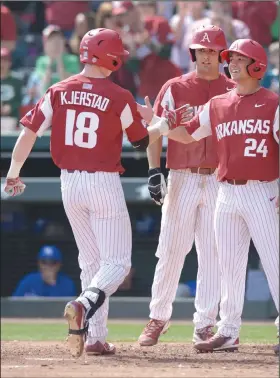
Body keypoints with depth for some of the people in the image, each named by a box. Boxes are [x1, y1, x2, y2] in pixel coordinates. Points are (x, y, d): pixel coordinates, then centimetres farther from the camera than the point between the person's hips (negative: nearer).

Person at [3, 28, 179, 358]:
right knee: (116, 262, 1)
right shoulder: (119, 98, -9)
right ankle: (85, 305, -29)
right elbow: (142, 141, 2)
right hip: (104, 184, -5)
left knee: (90, 262, 17)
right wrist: (164, 128, 22)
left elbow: (29, 131, -3)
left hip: (69, 183, 5)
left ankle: (95, 338, 12)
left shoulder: (58, 92, 0)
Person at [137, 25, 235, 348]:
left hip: (220, 181, 1)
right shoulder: (174, 88, 5)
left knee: (212, 254, 1)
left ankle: (205, 325, 5)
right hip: (181, 179, -1)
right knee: (170, 251, -2)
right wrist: (154, 170, -9)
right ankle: (158, 318, 8)